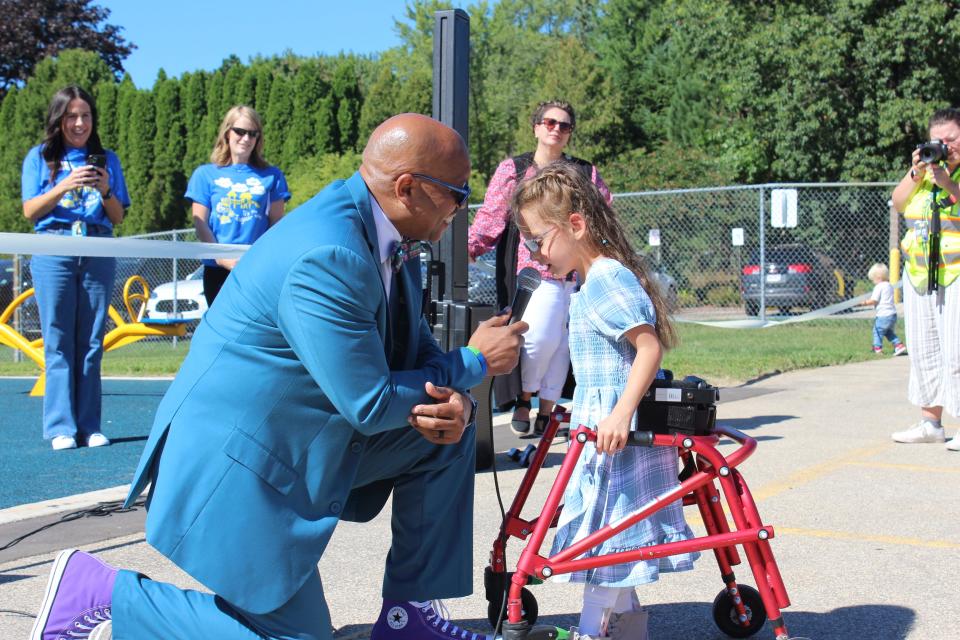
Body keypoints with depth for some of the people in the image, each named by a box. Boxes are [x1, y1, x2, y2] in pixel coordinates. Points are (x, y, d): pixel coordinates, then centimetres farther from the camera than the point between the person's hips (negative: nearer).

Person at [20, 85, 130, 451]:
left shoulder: (106, 159, 14)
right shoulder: (40, 157, 10)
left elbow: (118, 218, 12)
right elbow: (30, 211, 2)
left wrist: (105, 191, -7)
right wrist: (64, 186, -12)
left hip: (98, 253, 2)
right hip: (54, 252, -2)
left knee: (91, 342, 1)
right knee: (58, 342, -4)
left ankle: (89, 427, 3)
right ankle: (61, 428, -3)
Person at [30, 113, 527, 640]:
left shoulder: (390, 240, 1)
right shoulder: (326, 259, -29)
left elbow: (414, 345, 11)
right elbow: (370, 405, -25)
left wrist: (450, 400, -13)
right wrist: (475, 363, -11)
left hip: (309, 435, 10)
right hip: (237, 462, -10)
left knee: (448, 427, 3)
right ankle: (96, 591, 5)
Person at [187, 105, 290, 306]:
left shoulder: (271, 176, 10)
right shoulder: (206, 174, 8)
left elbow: (276, 223, 8)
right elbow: (200, 224, 4)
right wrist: (221, 257, -12)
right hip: (218, 268, 0)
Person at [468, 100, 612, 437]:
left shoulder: (586, 173, 15)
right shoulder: (512, 169, 8)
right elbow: (491, 217, 0)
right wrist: (470, 245, -15)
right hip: (534, 269, -3)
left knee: (563, 340, 0)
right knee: (540, 336, -17)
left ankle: (546, 411, 12)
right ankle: (523, 398, 8)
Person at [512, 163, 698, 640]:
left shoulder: (607, 278, -17)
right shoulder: (592, 281, 15)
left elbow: (648, 346, -25)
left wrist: (621, 413, -31)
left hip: (616, 429, -10)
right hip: (602, 427, 10)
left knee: (603, 529, -4)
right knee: (611, 528, 18)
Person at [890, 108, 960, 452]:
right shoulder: (929, 165, 17)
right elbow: (898, 203, 11)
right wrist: (916, 173, -2)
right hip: (919, 275, 7)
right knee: (924, 351, 8)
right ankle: (930, 423, 16)